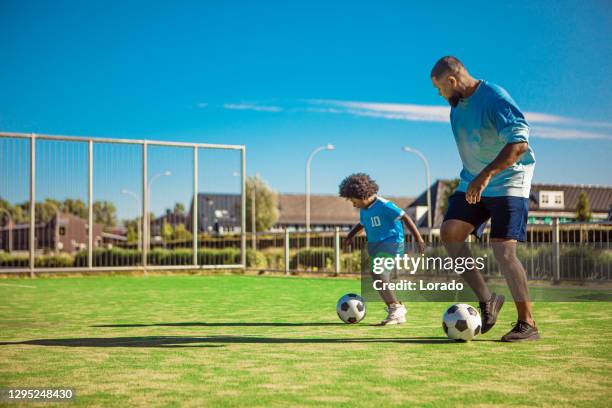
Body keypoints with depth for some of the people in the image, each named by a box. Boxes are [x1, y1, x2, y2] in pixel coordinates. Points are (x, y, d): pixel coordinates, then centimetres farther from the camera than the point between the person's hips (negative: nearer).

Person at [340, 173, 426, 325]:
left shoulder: (383, 205, -15)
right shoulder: (364, 210, 11)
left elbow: (405, 218, -16)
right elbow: (362, 224, 33)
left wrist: (418, 238, -19)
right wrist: (351, 235, 17)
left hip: (391, 242, -9)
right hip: (375, 245, 9)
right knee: (380, 279, 6)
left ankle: (396, 307, -22)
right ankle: (398, 314, 17)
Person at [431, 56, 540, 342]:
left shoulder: (495, 99, -19)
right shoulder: (457, 104, 8)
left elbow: (519, 143, -28)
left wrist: (486, 175, -33)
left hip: (508, 182, -8)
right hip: (473, 183, 8)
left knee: (503, 250, -15)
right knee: (449, 232, -7)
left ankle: (527, 324, -2)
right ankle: (486, 299, 3)